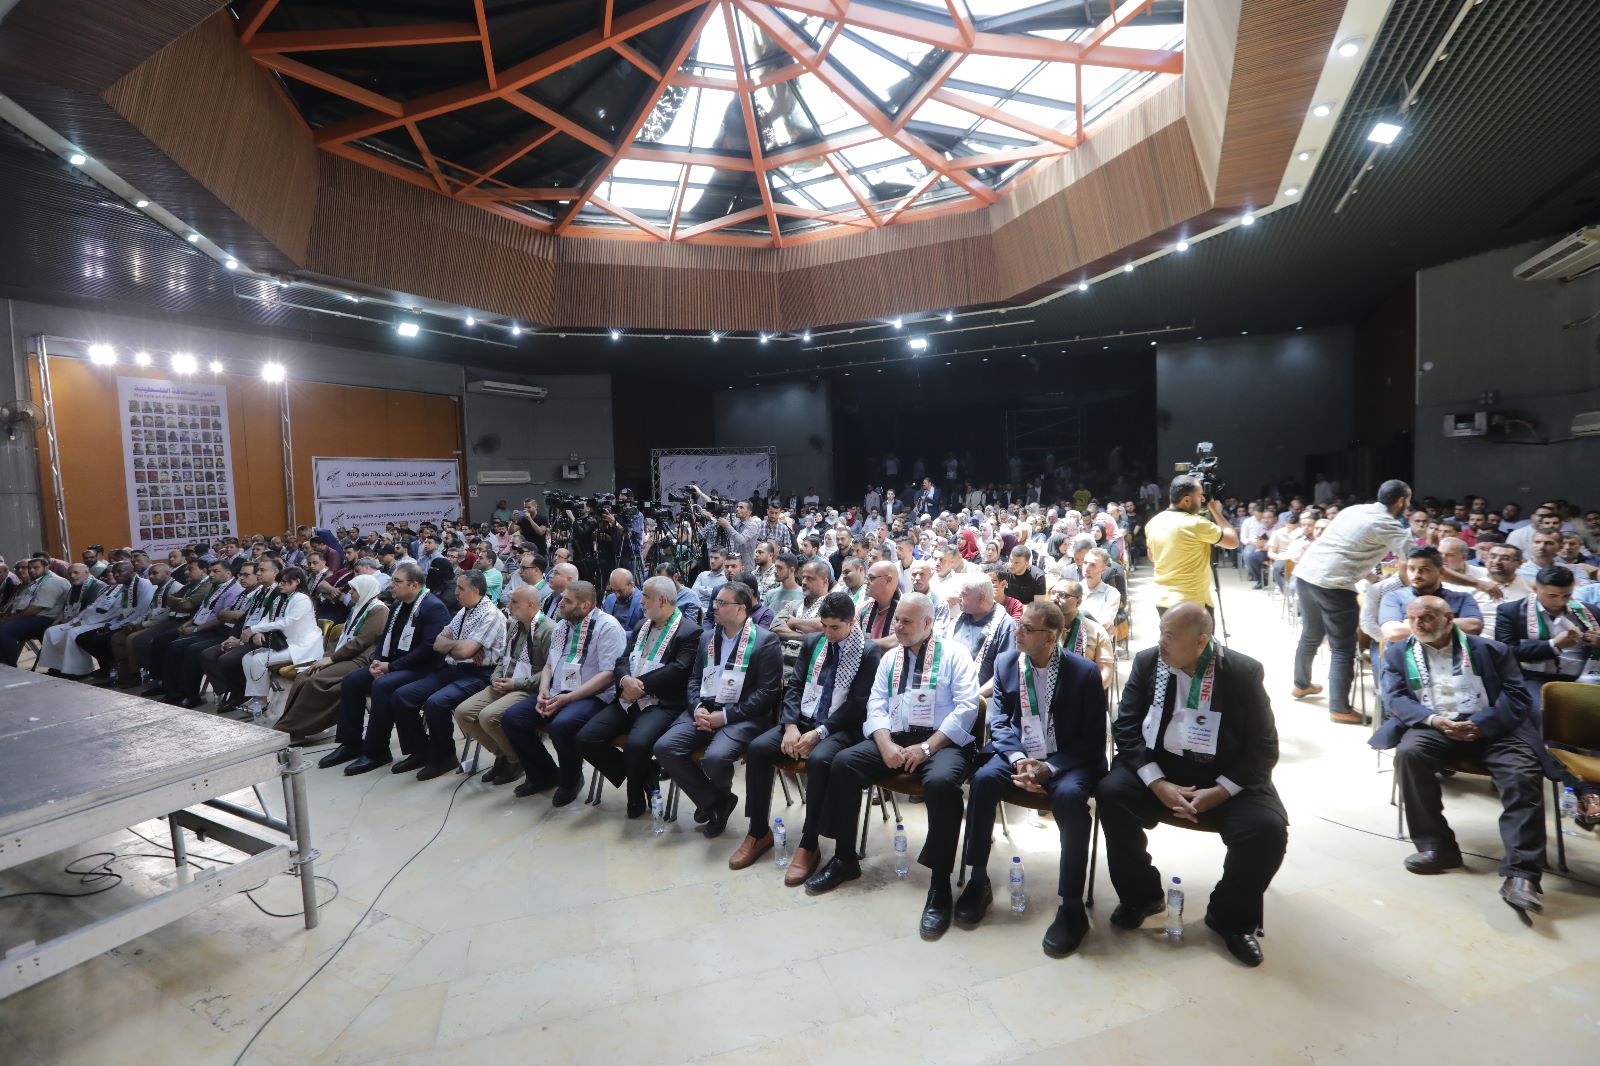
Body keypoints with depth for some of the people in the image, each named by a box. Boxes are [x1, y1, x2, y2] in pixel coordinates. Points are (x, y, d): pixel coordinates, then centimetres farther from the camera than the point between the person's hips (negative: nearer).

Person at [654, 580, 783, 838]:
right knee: (664, 748, -16)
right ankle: (712, 801, 4)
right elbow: (694, 679, 16)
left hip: (742, 717, -6)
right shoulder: (707, 638, 15)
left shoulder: (765, 641, -6)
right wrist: (697, 708, -6)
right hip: (704, 710, 6)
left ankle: (721, 794, 8)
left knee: (714, 758, -32)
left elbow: (767, 691, -11)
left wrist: (725, 716, -16)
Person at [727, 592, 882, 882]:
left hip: (840, 728, -5)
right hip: (803, 719, 5)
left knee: (818, 760, -35)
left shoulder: (869, 652, -7)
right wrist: (791, 726, -10)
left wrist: (819, 732, -20)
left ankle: (808, 845, -18)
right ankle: (759, 832, -2)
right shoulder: (812, 642, 9)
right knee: (757, 748, -17)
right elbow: (795, 687, 7)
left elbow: (857, 705, -13)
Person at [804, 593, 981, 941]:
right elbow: (876, 705, 10)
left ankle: (940, 886, -19)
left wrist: (927, 747, -17)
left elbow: (966, 707, -9)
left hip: (943, 742, -5)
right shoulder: (889, 657, 16)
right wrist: (885, 744, -10)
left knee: (942, 782, -36)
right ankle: (845, 859, 1)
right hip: (895, 740, 5)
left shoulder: (953, 653, 1)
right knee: (843, 762, -16)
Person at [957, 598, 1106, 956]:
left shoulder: (1084, 672, -8)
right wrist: (1018, 759, -17)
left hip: (1067, 760, -2)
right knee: (983, 779, -27)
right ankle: (978, 881, -9)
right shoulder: (1005, 663, 2)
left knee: (1070, 795, -34)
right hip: (1017, 754, 3)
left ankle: (1072, 906, -17)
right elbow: (999, 721, 2)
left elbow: (1092, 738, -8)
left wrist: (1049, 768, -20)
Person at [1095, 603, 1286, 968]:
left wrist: (1217, 793, -19)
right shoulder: (1147, 662, -6)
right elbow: (1126, 729, -5)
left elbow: (1264, 749, -8)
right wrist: (1158, 784, -18)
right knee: (1110, 793, -24)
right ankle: (1142, 896, 2)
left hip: (1226, 778, -1)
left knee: (1267, 830, -26)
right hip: (1159, 768, 1)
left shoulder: (1243, 672, -10)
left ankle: (1230, 917, 5)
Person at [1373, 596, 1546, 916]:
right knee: (1409, 752, -31)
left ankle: (1520, 873, -26)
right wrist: (1432, 719, -16)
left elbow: (1517, 695, 2)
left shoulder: (1490, 649, 11)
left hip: (1491, 727, 0)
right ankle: (1436, 845, -20)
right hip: (1432, 726, 0)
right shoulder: (1399, 653, 13)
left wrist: (1481, 724, -15)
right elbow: (1394, 698, 4)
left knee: (1523, 775, -28)